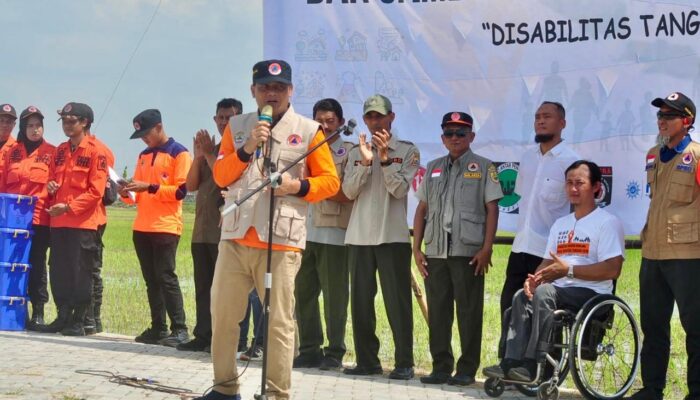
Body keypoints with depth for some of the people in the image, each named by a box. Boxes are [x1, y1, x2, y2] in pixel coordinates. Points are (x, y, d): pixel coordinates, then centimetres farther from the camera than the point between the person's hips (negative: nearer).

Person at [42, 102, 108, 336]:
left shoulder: (95, 152, -7)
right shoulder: (61, 151, 15)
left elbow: (96, 191, -12)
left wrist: (69, 207, -18)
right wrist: (50, 185, 2)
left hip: (83, 222, -7)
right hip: (58, 222, 7)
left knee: (81, 273, -2)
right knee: (58, 272, 8)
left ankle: (78, 322, 5)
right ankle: (63, 317, 18)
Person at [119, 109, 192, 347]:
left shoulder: (179, 154, -3)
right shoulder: (143, 156, 18)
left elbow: (180, 191, -11)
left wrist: (150, 187, -18)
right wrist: (128, 193, -1)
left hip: (166, 227, -7)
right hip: (142, 227, 7)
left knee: (166, 277, -10)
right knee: (151, 279, 6)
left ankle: (179, 329, -6)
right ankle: (158, 328, 10)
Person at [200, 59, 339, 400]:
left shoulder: (308, 131, 3)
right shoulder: (237, 127, 13)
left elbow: (330, 181, 3)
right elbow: (220, 176, 6)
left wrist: (299, 186, -14)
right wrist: (247, 149, -9)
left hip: (282, 241, -3)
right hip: (235, 237, 4)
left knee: (279, 321, -3)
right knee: (222, 315, 8)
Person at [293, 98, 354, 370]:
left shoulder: (348, 152, 3)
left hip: (334, 233, -5)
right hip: (307, 232, 5)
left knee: (334, 296, -2)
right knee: (303, 292, 5)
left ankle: (334, 352, 5)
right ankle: (310, 349, 13)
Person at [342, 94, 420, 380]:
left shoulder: (407, 150, 4)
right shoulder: (356, 152, 13)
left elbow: (400, 189, -7)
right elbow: (349, 191, 2)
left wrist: (385, 158, -15)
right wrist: (365, 162, -10)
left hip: (393, 236, -4)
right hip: (359, 237, 4)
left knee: (397, 301, -5)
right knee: (360, 301, 6)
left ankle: (404, 363, -1)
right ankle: (367, 361, 13)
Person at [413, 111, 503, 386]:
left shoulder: (483, 167, 4)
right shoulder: (433, 168, 15)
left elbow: (492, 209, -1)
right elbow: (422, 209, 16)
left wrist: (486, 249, -9)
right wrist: (417, 248, 8)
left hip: (469, 252, -4)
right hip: (435, 251, 4)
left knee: (469, 312, 0)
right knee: (437, 311, 6)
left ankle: (467, 370, 6)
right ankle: (441, 367, 14)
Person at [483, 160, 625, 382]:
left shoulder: (608, 222, -2)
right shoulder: (560, 224, 23)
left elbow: (612, 269, -13)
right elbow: (548, 262, 20)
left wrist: (568, 270, -18)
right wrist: (533, 277, -5)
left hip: (592, 293, -7)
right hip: (560, 290, 7)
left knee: (544, 292, -32)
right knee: (522, 296, -21)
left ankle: (530, 364, -32)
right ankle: (512, 363, -30)